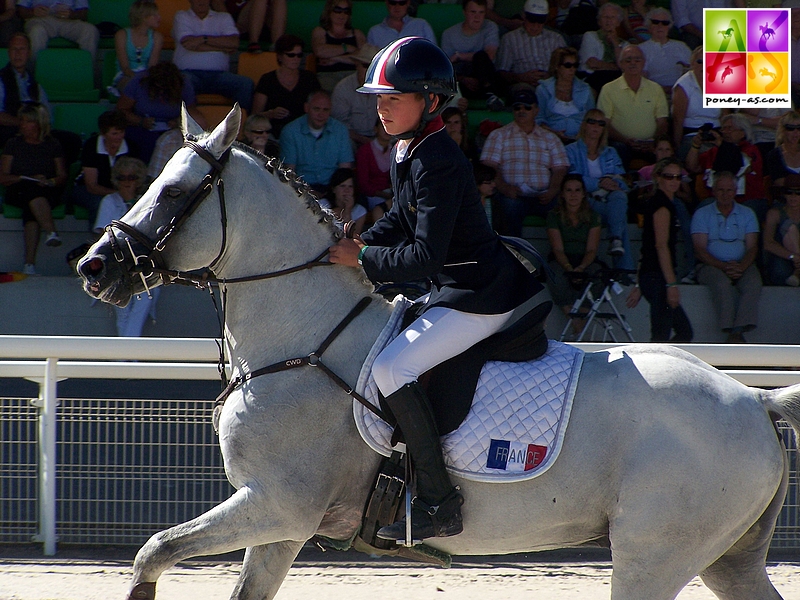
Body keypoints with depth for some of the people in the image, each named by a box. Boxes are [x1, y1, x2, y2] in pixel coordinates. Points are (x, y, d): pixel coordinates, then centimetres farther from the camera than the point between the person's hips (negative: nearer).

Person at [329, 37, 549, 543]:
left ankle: (439, 503, -20)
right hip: (458, 289, 11)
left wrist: (362, 258, -19)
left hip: (481, 298, -11)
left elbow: (426, 257, -27)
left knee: (393, 368, -20)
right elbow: (401, 221, 23)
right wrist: (357, 244, 6)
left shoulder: (437, 163, -23)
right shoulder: (407, 152, 8)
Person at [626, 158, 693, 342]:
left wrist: (640, 287, 22)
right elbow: (661, 245, -18)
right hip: (658, 278, -10)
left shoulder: (656, 202, 20)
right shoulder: (662, 204, -10)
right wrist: (671, 284, -23)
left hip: (650, 277, 10)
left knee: (685, 333, 12)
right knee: (661, 337, -10)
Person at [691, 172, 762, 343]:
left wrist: (740, 267, -16)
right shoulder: (702, 214, 9)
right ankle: (733, 331, -40)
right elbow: (700, 250, -1)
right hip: (711, 265, -2)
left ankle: (737, 330, -43)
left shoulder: (747, 214, 16)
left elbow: (752, 248, 6)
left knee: (753, 283, -32)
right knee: (723, 282, -36)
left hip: (742, 265, 2)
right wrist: (723, 266, -17)